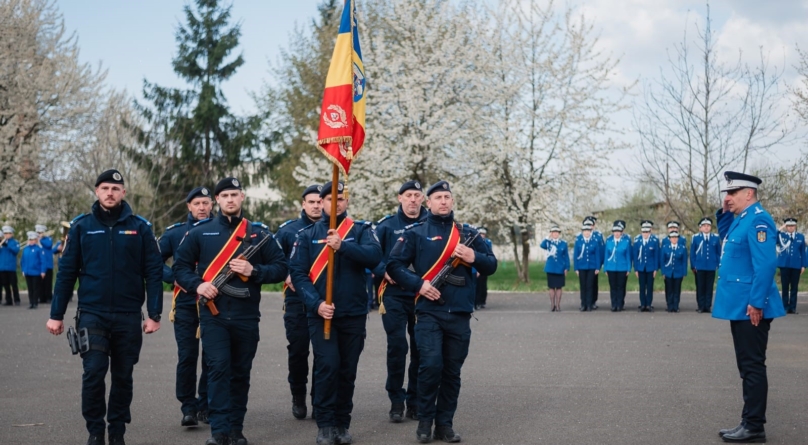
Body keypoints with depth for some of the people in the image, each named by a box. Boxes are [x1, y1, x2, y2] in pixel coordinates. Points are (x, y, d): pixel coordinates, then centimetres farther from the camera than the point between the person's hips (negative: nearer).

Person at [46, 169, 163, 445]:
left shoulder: (140, 227, 2)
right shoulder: (82, 226, 3)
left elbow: (153, 272, 1)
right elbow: (66, 272, 3)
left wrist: (154, 314, -5)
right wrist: (56, 314, 1)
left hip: (128, 316, 1)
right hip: (91, 314, -1)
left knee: (123, 376, 8)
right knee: (94, 373, -7)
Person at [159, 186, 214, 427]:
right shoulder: (175, 232, 4)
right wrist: (172, 278, -8)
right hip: (185, 304, 0)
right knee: (187, 357, -1)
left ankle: (205, 406, 17)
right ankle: (188, 407, 9)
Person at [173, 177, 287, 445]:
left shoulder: (259, 233, 7)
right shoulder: (201, 231, 5)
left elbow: (280, 268, 4)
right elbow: (180, 265, 7)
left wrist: (253, 270, -13)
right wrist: (197, 284, -11)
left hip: (246, 317, 2)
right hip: (213, 314, -1)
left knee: (241, 372, 8)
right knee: (218, 368, -12)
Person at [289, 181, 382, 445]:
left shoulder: (361, 230, 4)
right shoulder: (307, 234, 5)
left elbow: (375, 257, -14)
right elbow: (297, 272, -2)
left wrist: (343, 246, -29)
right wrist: (316, 303, -15)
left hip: (354, 314, 1)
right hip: (321, 314, -1)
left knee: (347, 370, 8)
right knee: (328, 365, -13)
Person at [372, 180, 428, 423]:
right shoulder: (386, 225, 4)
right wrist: (384, 271, -12)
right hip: (394, 294, -1)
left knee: (420, 348, 6)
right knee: (397, 346, -6)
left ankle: (415, 401, 17)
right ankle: (396, 402, 5)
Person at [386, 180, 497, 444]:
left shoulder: (468, 234, 12)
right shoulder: (416, 233, 4)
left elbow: (491, 266, 14)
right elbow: (394, 265, 0)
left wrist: (474, 257, -7)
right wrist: (418, 284, -13)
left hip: (460, 315, 3)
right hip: (429, 313, -3)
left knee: (452, 371, 6)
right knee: (431, 365, -14)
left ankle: (445, 424, 17)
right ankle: (424, 421, 3)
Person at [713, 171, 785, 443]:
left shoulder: (757, 220, -17)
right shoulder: (740, 218, 13)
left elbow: (765, 264, -24)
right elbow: (725, 236, 34)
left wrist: (756, 303, -26)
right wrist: (724, 213, 16)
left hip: (750, 308, -10)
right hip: (739, 306, 10)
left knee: (752, 366, -5)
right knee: (747, 366, 13)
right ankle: (750, 422, 20)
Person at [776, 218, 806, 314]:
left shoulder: (801, 237, 9)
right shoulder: (781, 236, 5)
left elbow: (804, 252, 8)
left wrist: (803, 265, 2)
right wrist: (779, 230, -13)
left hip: (796, 265, 1)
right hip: (784, 265, -1)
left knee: (794, 287, 4)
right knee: (785, 287, 2)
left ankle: (793, 307, 8)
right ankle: (785, 307, 6)